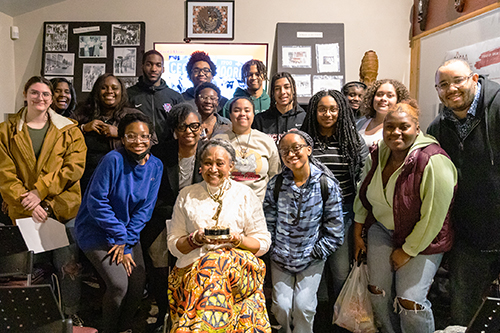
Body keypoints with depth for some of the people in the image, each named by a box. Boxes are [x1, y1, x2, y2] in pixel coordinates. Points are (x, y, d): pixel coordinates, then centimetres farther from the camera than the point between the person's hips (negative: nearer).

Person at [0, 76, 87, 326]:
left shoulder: (69, 130, 4)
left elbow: (74, 166, -8)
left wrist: (39, 191, -15)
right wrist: (29, 203, -14)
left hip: (64, 208, -1)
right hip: (25, 211, 1)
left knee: (69, 267, 4)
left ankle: (71, 315, 26)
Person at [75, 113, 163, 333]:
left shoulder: (155, 166, -3)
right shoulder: (113, 160, -18)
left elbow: (144, 209, -2)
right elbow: (96, 202, -17)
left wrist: (126, 243, -9)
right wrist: (120, 236, -13)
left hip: (127, 231, 5)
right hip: (97, 231, -5)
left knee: (138, 282, -5)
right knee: (119, 284, -16)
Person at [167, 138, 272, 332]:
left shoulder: (246, 195, 7)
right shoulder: (186, 196, 11)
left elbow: (263, 243, 7)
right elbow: (173, 244, 11)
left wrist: (238, 239, -12)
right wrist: (196, 239, -9)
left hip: (238, 265, -1)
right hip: (192, 265, 1)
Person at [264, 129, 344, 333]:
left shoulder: (327, 185, -12)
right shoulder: (275, 185, -7)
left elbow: (335, 233, -7)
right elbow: (268, 224, 0)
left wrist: (314, 254, -8)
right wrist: (273, 251, -3)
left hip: (312, 258, -1)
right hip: (280, 258, 2)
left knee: (303, 306, -9)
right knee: (281, 306, -1)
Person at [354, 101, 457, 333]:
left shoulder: (433, 162, -24)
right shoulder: (378, 156, -5)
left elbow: (433, 217, -21)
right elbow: (363, 196, 8)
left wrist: (407, 251, -13)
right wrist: (358, 234, 10)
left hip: (421, 239, -5)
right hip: (381, 229, 5)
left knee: (410, 302, -7)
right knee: (377, 291, 7)